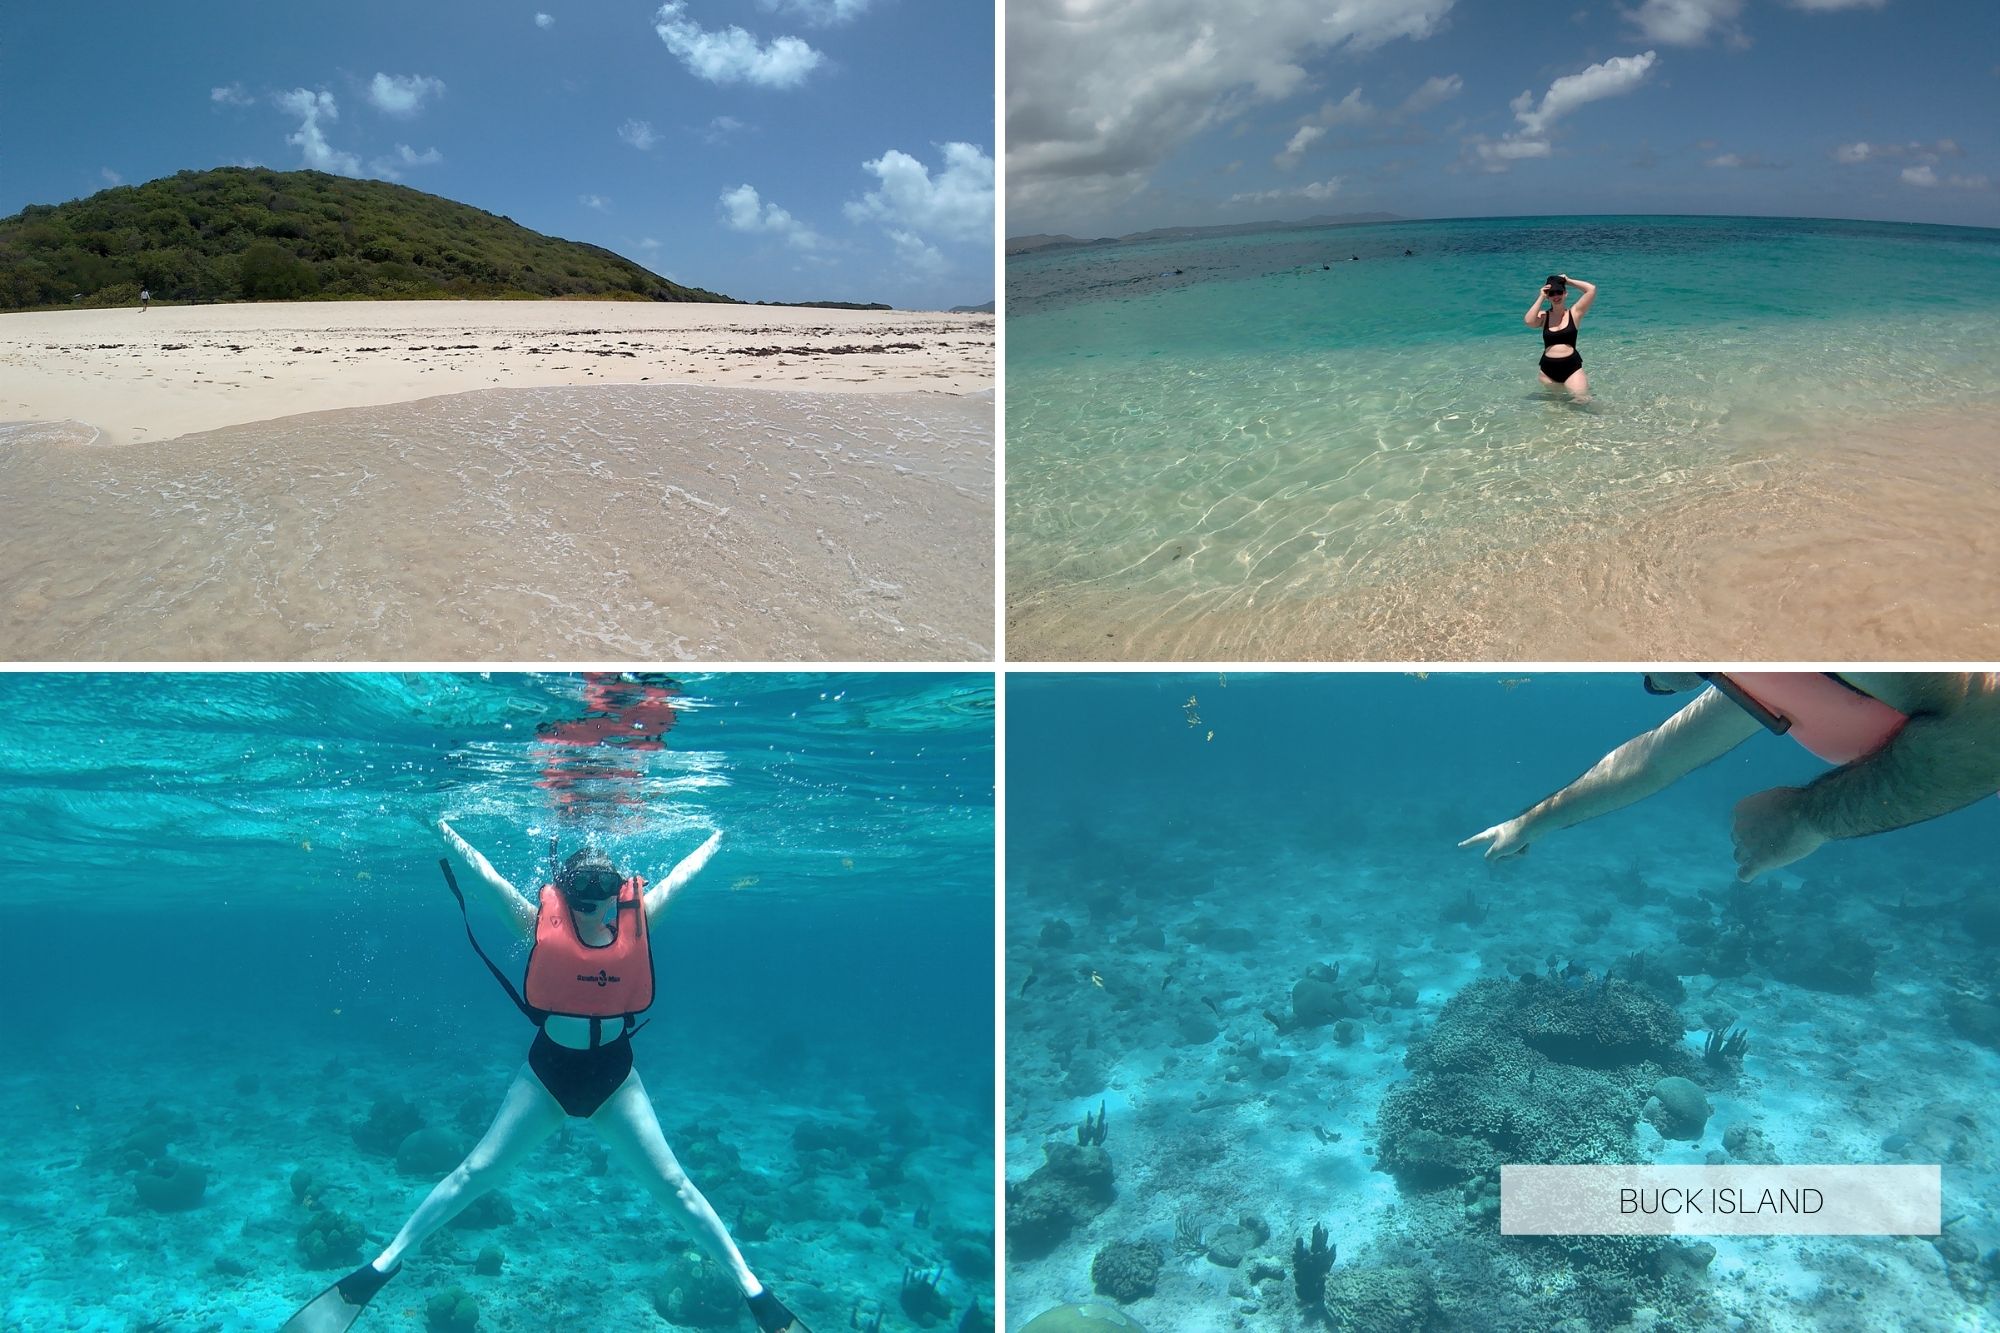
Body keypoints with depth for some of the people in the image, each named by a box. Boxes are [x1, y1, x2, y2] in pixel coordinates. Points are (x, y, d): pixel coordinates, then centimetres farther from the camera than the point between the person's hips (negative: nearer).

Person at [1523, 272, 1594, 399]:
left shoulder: (1574, 313, 2)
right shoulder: (1543, 316, 5)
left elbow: (1592, 289, -6)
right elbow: (1528, 321, -17)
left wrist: (1569, 281, 3)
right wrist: (1541, 297, -9)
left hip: (1572, 367, -2)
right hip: (1548, 369, 2)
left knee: (1582, 401, -10)